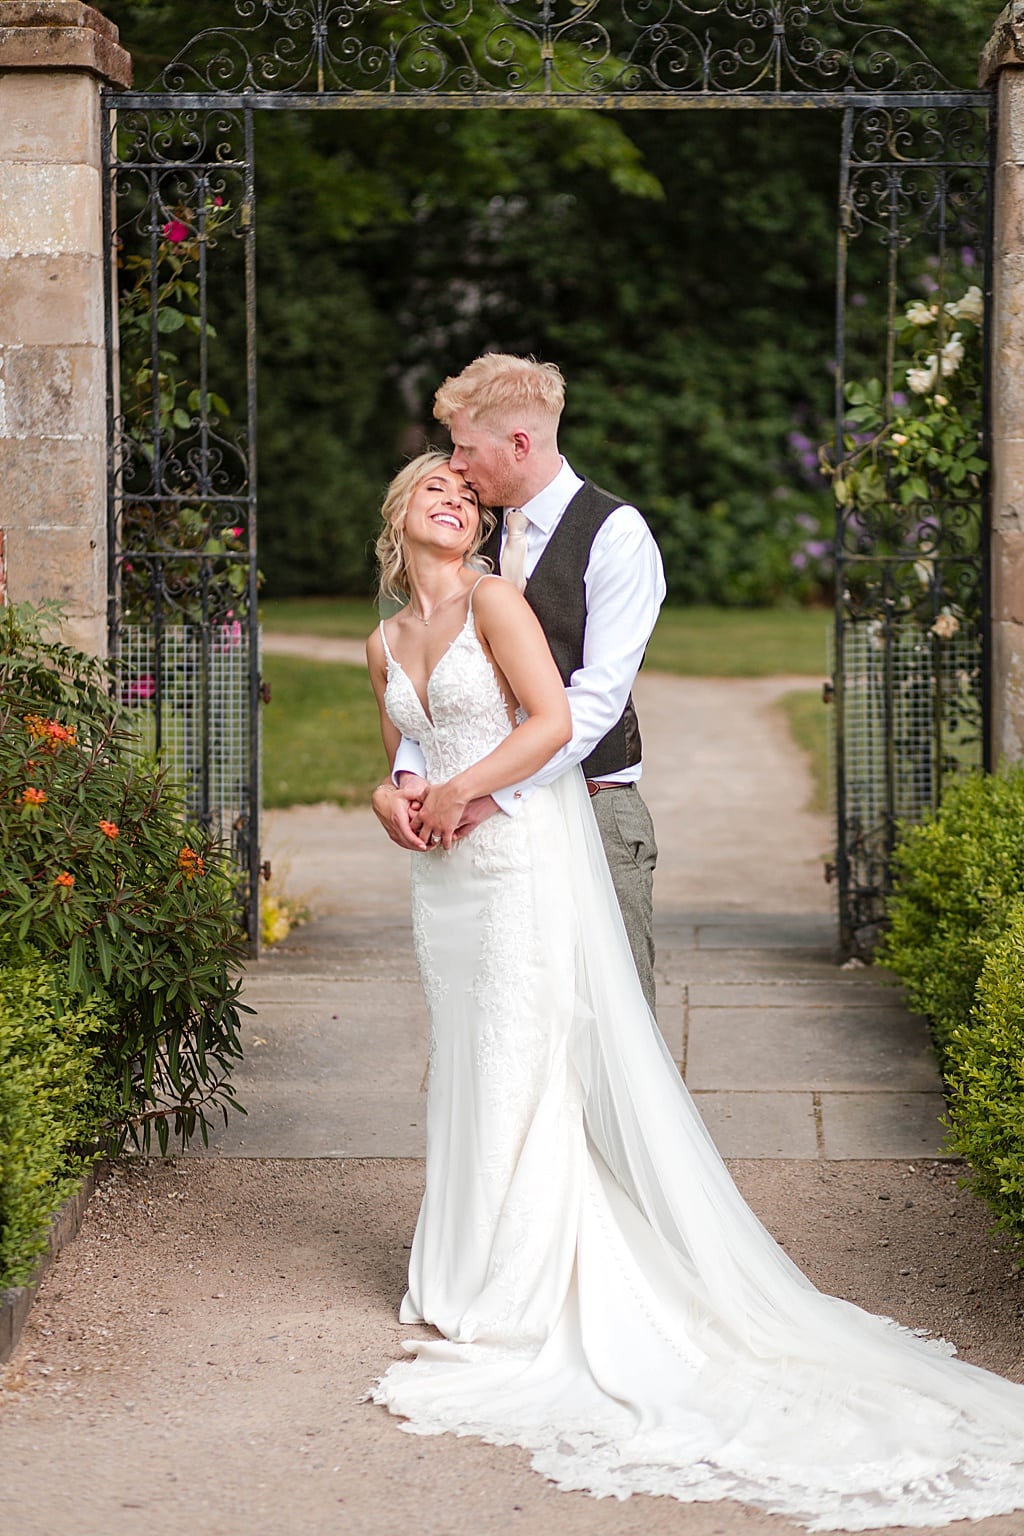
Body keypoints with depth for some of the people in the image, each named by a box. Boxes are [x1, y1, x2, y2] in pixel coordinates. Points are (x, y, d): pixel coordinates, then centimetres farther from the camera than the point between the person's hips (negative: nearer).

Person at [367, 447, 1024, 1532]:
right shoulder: (385, 645, 13)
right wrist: (404, 803, 5)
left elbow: (552, 719, -17)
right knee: (465, 1072, 10)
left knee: (524, 1068, -6)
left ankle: (517, 1310, -1)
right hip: (444, 876, 7)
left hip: (525, 860, -7)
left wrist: (459, 790, -12)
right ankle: (468, 1278, 19)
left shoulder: (493, 601, -7)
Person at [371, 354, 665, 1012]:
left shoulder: (615, 534, -8)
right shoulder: (479, 538, 13)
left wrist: (497, 792, -22)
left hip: (593, 805, -6)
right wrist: (410, 776, -12)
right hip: (500, 815, 6)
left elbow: (598, 694, -16)